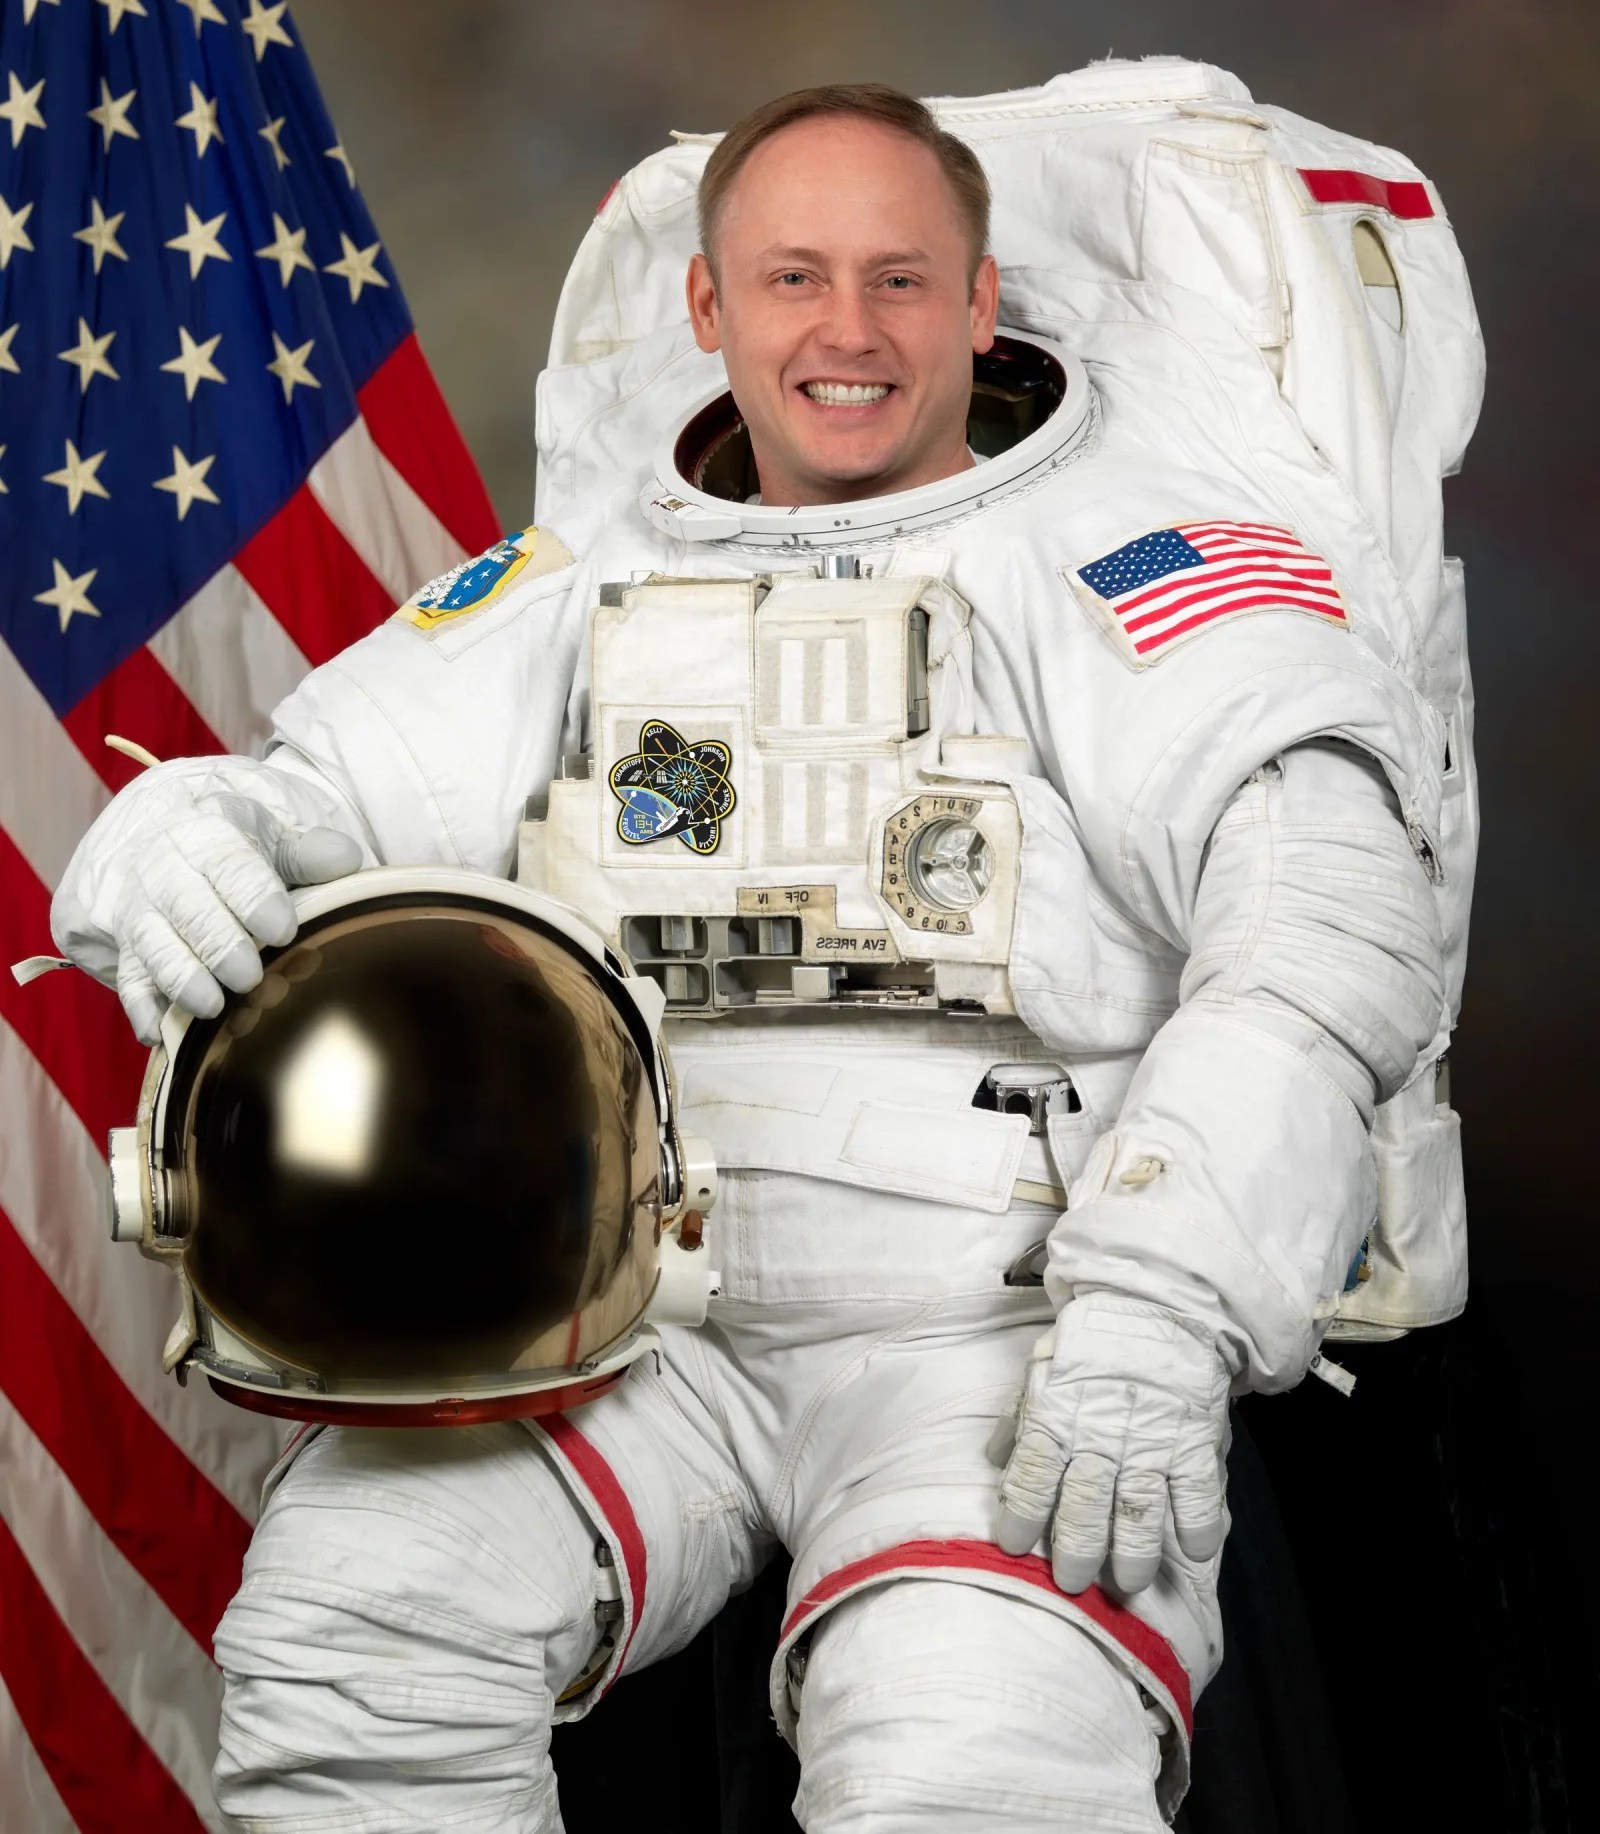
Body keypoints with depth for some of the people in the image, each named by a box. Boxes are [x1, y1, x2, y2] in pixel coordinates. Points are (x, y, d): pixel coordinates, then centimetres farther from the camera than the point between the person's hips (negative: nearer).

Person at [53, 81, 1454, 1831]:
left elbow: (1329, 918, -8)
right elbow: (330, 783, 17)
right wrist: (172, 837, -10)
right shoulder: (601, 562, 18)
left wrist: (1160, 1320, -21)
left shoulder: (1121, 531, 4)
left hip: (996, 1304, -3)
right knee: (343, 1621, -23)